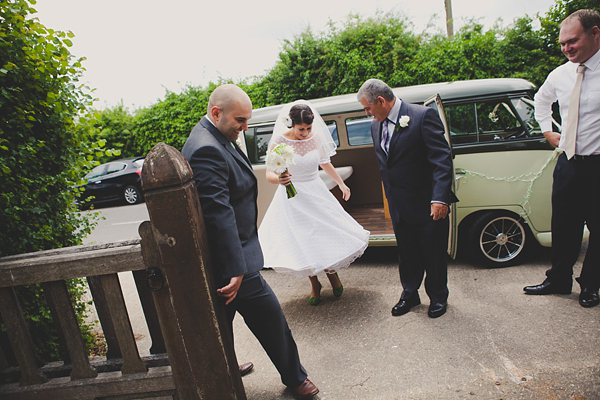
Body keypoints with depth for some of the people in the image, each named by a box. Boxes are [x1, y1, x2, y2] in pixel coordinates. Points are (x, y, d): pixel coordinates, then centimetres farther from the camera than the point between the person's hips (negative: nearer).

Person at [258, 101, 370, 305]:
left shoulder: (317, 137, -6)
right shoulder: (278, 142, -15)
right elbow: (269, 174, -15)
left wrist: (341, 184, 21)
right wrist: (279, 179, -38)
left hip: (316, 193, 2)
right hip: (292, 198, -2)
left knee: (328, 235, 3)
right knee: (302, 242, 6)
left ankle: (332, 274, 34)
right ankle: (314, 284, 29)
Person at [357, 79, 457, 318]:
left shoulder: (423, 116, -15)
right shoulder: (376, 126, 6)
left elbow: (442, 159, -19)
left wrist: (440, 198, -26)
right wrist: (390, 197, 11)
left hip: (428, 205, -5)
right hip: (399, 206, 6)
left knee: (434, 254, 11)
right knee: (406, 253, 18)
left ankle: (437, 297, 33)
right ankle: (409, 294, 37)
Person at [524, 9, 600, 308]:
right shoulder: (560, 75, 5)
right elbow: (541, 100, 26)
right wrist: (547, 131, 17)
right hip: (568, 163, 5)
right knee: (563, 227, 13)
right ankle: (558, 280, 28)